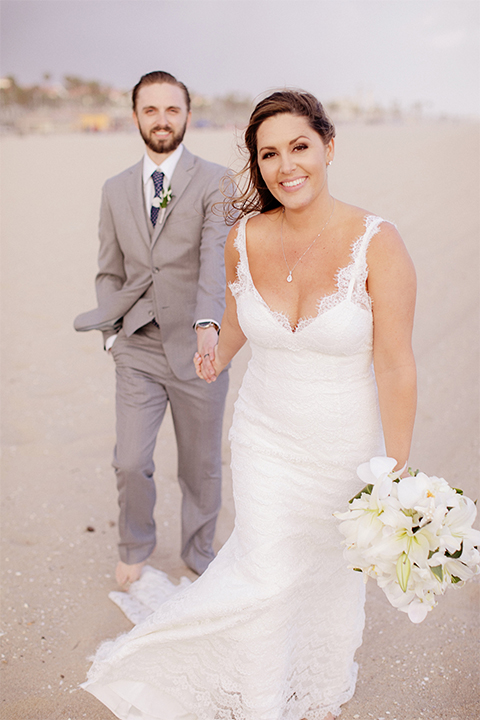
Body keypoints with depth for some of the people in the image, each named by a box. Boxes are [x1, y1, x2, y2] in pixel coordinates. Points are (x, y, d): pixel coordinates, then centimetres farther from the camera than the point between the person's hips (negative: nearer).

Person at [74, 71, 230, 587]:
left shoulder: (213, 182, -5)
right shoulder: (116, 190, 9)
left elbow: (217, 255, -21)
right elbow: (110, 272, 14)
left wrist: (209, 322, -37)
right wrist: (111, 332, 0)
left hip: (196, 349, -2)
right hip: (137, 350, 3)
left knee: (201, 466, 12)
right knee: (130, 463, 1)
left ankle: (199, 551, 37)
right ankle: (136, 546, 32)